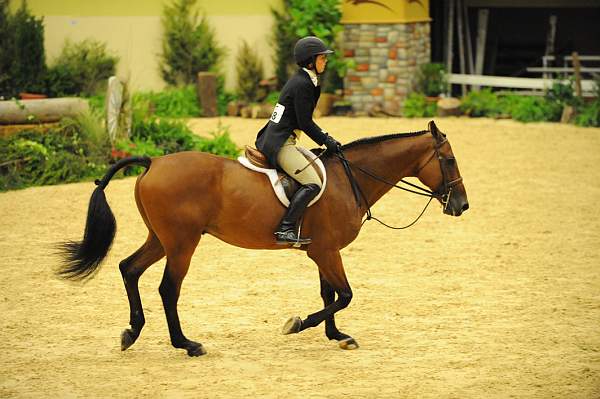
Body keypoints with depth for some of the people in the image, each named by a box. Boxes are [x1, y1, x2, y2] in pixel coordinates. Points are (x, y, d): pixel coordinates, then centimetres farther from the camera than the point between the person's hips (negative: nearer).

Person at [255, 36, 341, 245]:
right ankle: (286, 229, -28)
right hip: (280, 144, -11)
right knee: (313, 183, -21)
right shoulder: (302, 85, -15)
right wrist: (326, 141, -7)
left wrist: (324, 136, 16)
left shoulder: (304, 81, 16)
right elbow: (305, 123, -17)